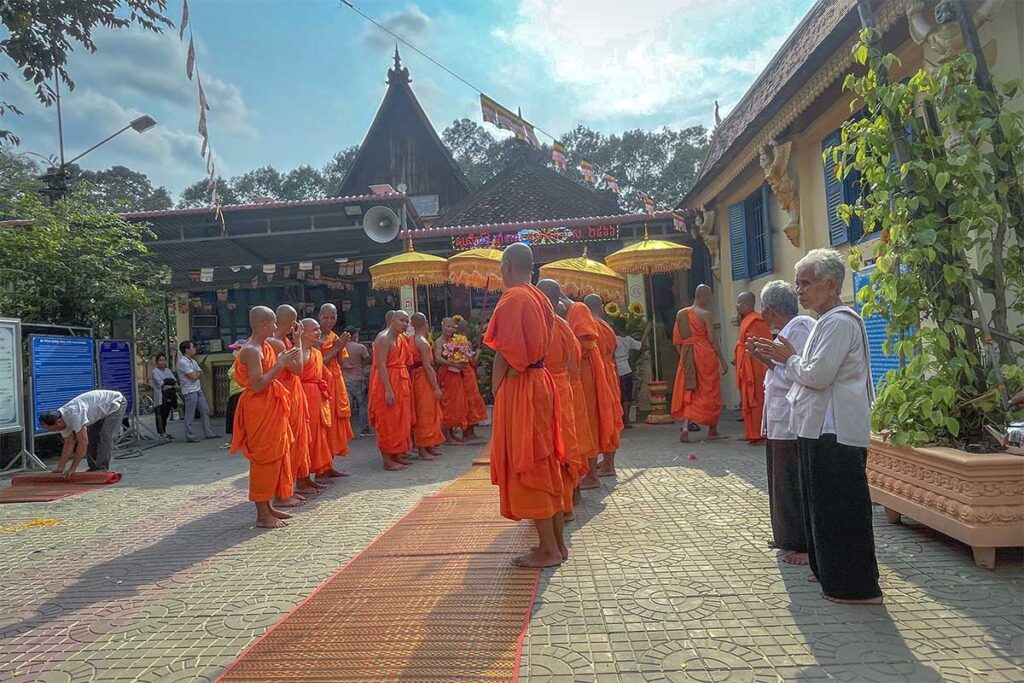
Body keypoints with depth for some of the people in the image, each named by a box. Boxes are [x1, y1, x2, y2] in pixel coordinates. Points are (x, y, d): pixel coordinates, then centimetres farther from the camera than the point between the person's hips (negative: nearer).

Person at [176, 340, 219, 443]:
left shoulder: (193, 361, 16)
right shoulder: (182, 362, -12)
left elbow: (200, 374, 13)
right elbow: (194, 376, -17)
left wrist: (196, 374, -8)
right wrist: (198, 373, 3)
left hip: (198, 390, 9)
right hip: (189, 391, -9)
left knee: (205, 410, 8)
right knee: (190, 415, -4)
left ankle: (208, 433, 12)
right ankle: (190, 437, 1)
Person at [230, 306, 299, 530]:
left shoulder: (265, 346, 11)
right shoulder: (252, 350, -17)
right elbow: (257, 385, -23)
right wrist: (280, 363, -21)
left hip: (270, 408, 10)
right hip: (259, 410, -10)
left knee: (274, 456, 15)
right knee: (264, 457, -4)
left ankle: (268, 507, 25)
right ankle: (262, 515, 4)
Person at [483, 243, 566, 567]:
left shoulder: (512, 299, -14)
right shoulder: (540, 298, 12)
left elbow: (503, 354, -16)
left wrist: (496, 393, -8)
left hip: (518, 387, -9)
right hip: (541, 380, 9)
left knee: (526, 467, -1)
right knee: (545, 463, 13)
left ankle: (548, 549, 6)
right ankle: (557, 542, 22)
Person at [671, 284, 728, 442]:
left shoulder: (681, 314, 8)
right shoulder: (706, 314, -9)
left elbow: (676, 340, 9)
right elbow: (712, 339, -12)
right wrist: (723, 361, -7)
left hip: (687, 357, 5)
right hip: (706, 355, -5)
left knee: (688, 393, 8)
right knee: (711, 392, 8)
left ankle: (685, 426, -11)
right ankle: (712, 431, 17)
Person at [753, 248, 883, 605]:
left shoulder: (839, 322, -16)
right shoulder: (828, 321, 17)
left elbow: (818, 375, -21)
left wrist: (789, 358, -7)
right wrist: (782, 359, 11)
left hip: (834, 431, -11)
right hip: (822, 428, 11)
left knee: (840, 506, -2)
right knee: (823, 502, 18)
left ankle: (856, 586, 8)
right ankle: (829, 571, 30)